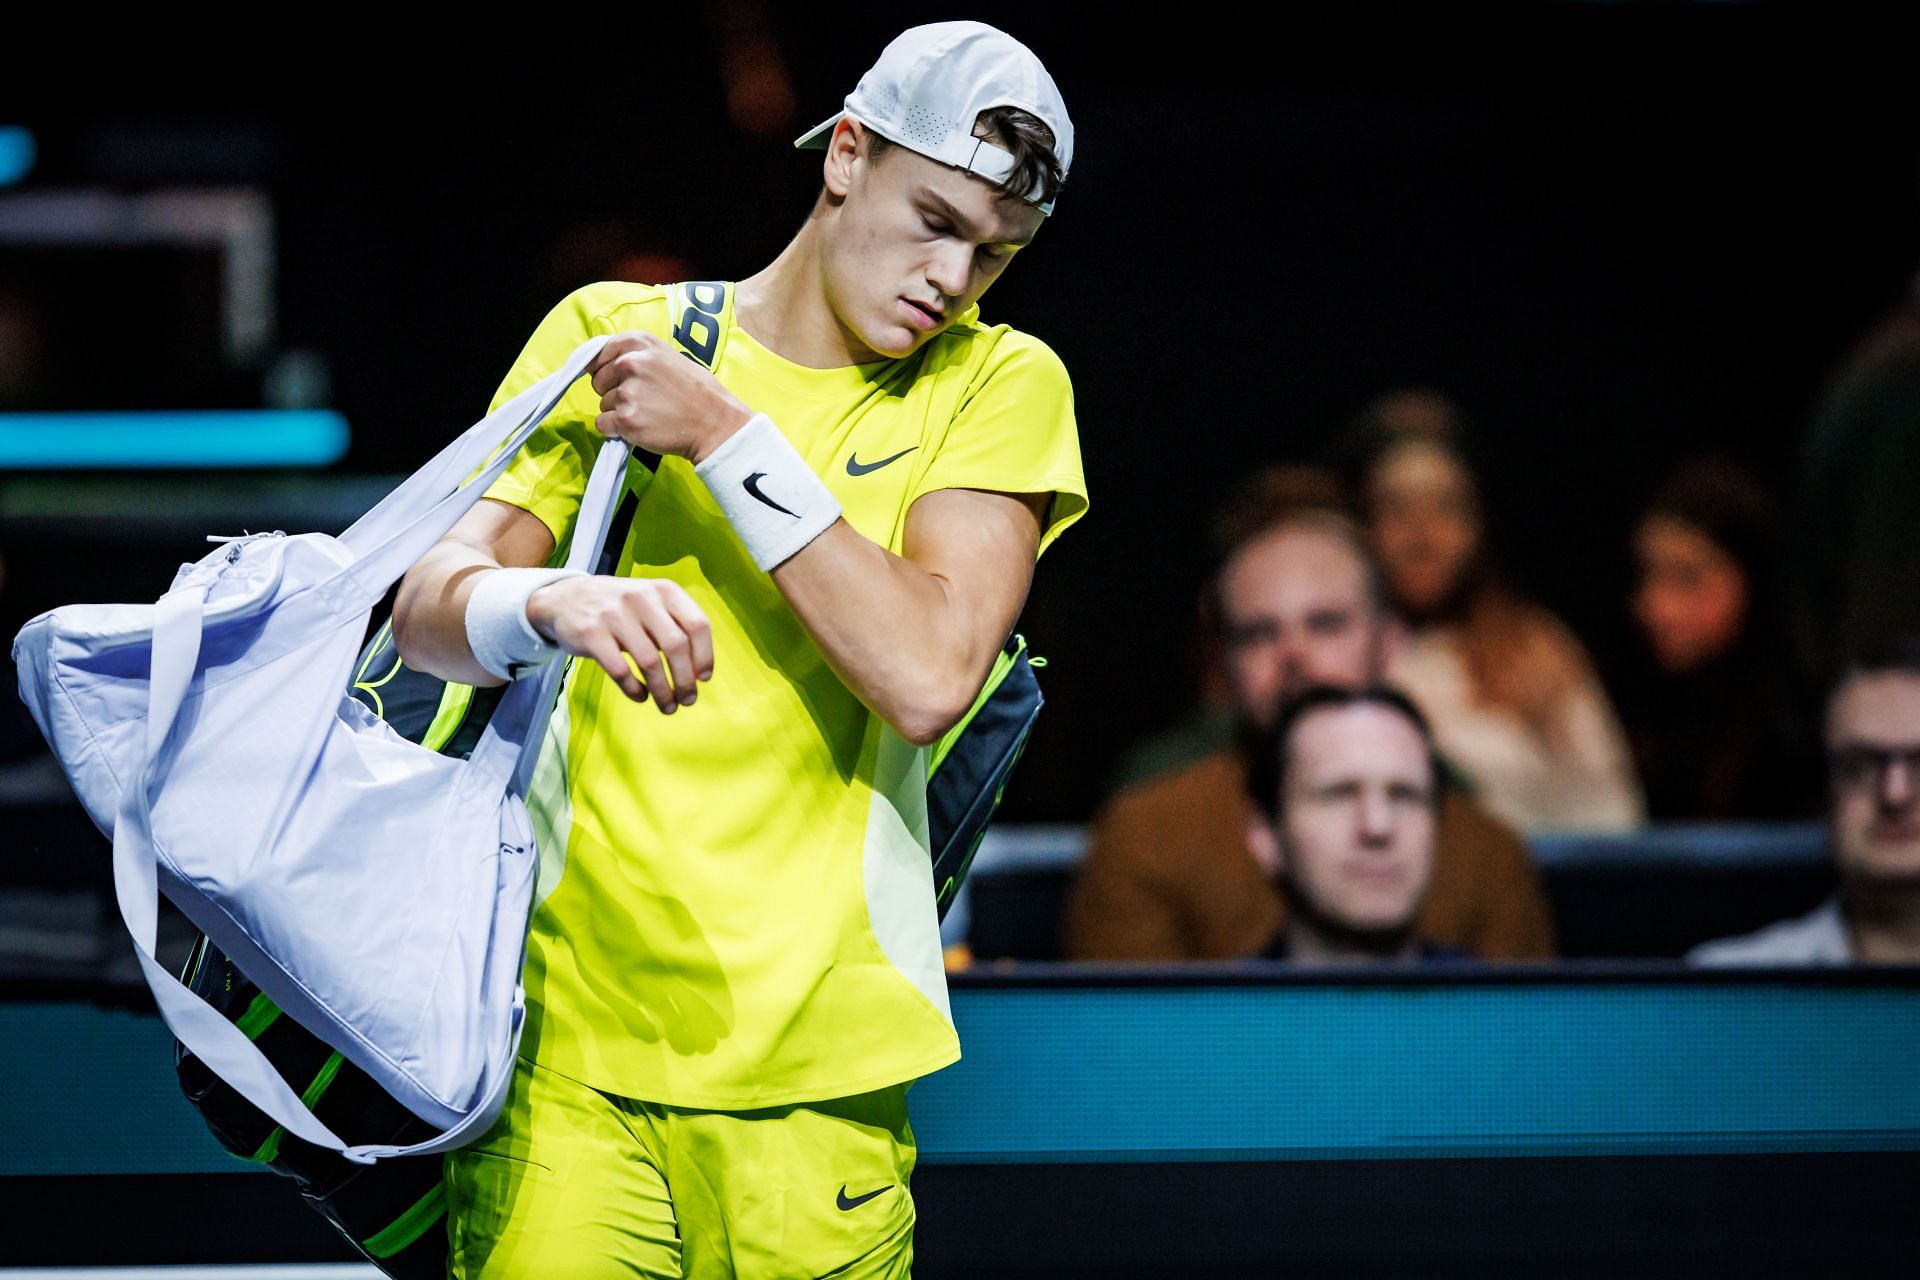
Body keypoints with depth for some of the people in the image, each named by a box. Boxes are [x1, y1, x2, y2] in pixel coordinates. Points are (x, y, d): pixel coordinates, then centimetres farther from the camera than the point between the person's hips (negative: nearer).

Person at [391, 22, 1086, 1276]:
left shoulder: (1002, 386, 4)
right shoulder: (609, 332, 7)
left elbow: (928, 679, -12)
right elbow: (430, 606, -3)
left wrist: (723, 434, -13)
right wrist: (552, 605, -27)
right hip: (565, 1029, 0)